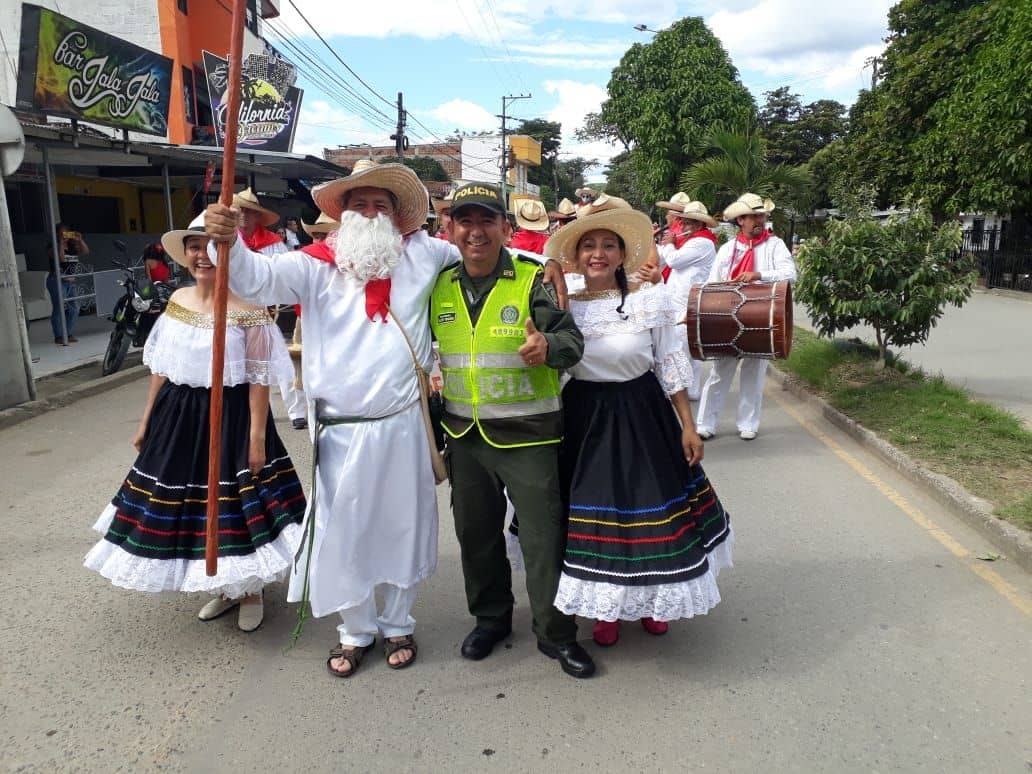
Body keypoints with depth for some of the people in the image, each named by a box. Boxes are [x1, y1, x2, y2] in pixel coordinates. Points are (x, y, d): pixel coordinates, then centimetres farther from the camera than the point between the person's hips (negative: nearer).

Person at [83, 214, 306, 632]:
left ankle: (250, 590, 27)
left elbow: (259, 378, -15)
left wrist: (257, 438, -17)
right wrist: (146, 421, 13)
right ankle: (225, 588, 36)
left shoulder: (247, 307, -13)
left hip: (230, 417, -6)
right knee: (191, 500, 15)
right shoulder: (177, 300, 5)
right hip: (180, 416, 7)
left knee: (237, 501, 3)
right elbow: (161, 366, 11)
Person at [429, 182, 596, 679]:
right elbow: (428, 348, 20)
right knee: (476, 532, 17)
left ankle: (556, 633, 23)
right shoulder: (441, 287, 5)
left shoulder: (533, 280, -8)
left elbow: (572, 339, -16)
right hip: (464, 434, 5)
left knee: (543, 536, 3)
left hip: (528, 433, -4)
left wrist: (548, 346, -35)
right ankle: (490, 617, 38)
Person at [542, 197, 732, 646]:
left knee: (652, 503, 9)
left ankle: (652, 599, 37)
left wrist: (688, 426, -2)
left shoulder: (651, 301, -7)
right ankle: (606, 607, 33)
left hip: (643, 416, -1)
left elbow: (671, 366, -2)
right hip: (585, 420, 1)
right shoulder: (564, 306, -2)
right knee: (592, 506, 8)